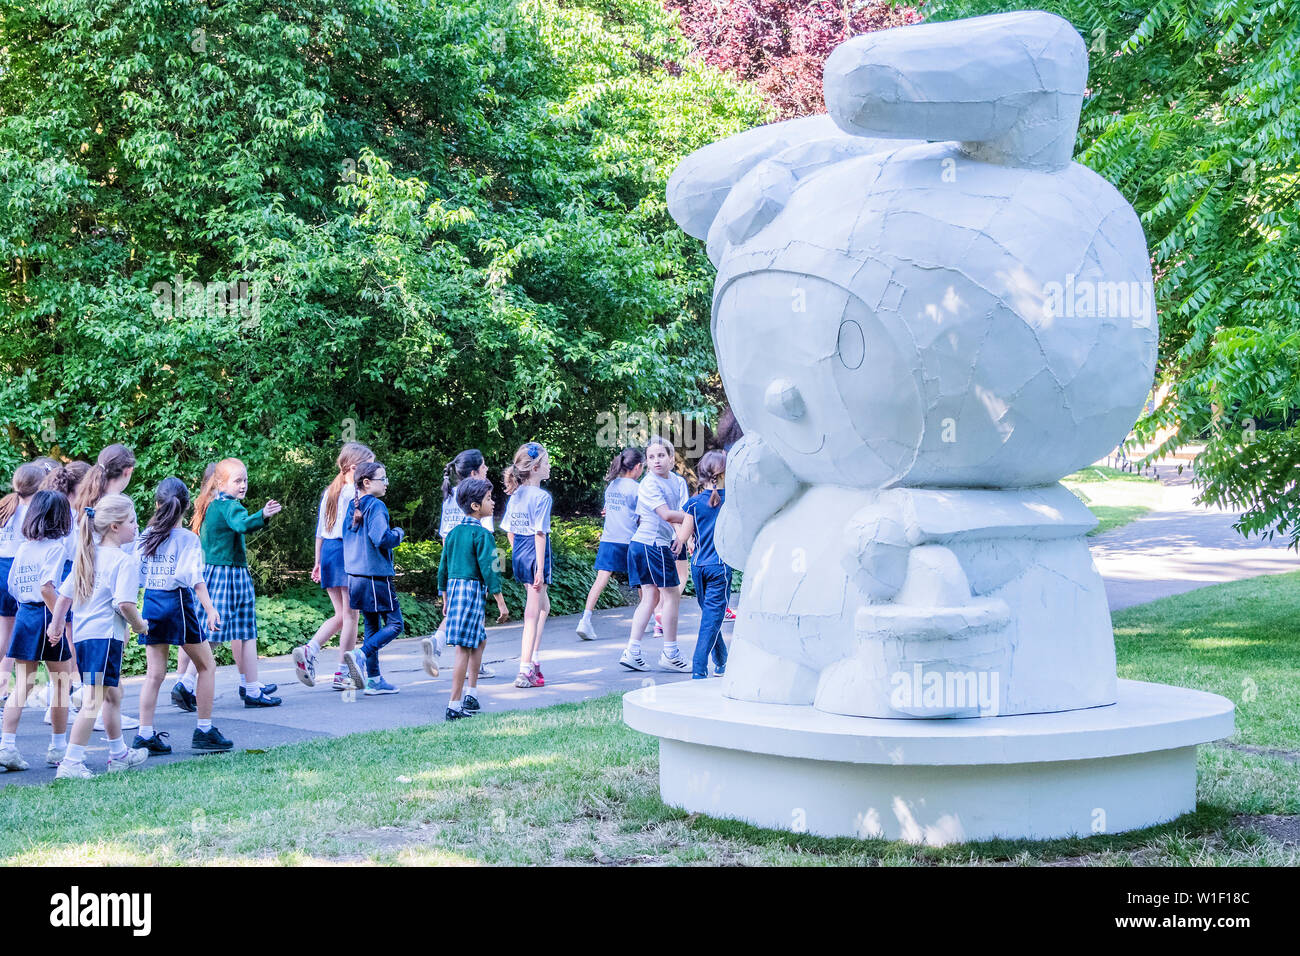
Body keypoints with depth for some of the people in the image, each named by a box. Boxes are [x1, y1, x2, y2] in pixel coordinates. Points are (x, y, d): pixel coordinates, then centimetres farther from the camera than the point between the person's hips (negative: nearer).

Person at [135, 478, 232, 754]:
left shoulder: (146, 537, 5)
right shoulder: (188, 538, -8)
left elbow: (137, 576, 8)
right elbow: (196, 578, -17)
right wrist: (210, 610, -20)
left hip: (150, 603, 5)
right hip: (177, 603, -5)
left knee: (154, 673, 7)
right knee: (206, 665, 9)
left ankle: (145, 735, 3)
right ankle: (204, 731, 10)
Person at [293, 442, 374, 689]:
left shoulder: (329, 492, 14)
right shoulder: (353, 492, -10)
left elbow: (320, 530, 17)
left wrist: (318, 562, 21)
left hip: (328, 551, 8)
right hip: (347, 551, -8)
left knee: (341, 615, 14)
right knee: (351, 615, 0)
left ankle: (309, 650, -5)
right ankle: (342, 674, 2)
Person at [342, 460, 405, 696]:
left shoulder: (353, 507, 11)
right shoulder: (376, 506, -13)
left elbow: (347, 537, 18)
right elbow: (382, 538, -24)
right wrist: (398, 534, -5)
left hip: (356, 576, 8)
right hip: (376, 577, -8)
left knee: (372, 626, 12)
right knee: (394, 624, -1)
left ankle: (374, 680, 12)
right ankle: (361, 656, -18)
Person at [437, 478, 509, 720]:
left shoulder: (452, 533, 12)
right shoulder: (482, 534, -11)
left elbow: (443, 567, 16)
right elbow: (489, 568, -13)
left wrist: (445, 598, 25)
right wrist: (501, 602, -9)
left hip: (454, 588, 8)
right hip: (472, 590, -8)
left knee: (479, 640, 22)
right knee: (464, 648, -6)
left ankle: (471, 693, 22)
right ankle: (454, 705, -6)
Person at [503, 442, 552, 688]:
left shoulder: (515, 495, 8)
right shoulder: (541, 497, -15)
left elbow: (510, 532, 13)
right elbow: (540, 534, -18)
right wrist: (540, 570, -17)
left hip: (518, 556, 8)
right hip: (534, 556, -8)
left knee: (544, 606, 23)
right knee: (533, 615, -2)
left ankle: (532, 659, 21)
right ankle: (525, 671, 0)